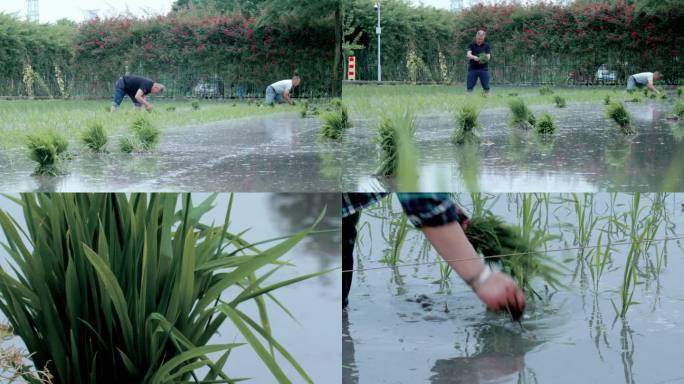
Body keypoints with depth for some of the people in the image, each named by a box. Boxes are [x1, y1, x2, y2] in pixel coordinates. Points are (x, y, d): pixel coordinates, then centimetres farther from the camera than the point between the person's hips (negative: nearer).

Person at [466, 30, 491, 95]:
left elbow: (488, 56, -2)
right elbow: (468, 54, -10)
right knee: (469, 87, 0)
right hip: (472, 68, 0)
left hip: (483, 68, 0)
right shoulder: (471, 45, 4)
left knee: (486, 87, -1)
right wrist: (474, 57, -32)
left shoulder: (486, 46, 6)